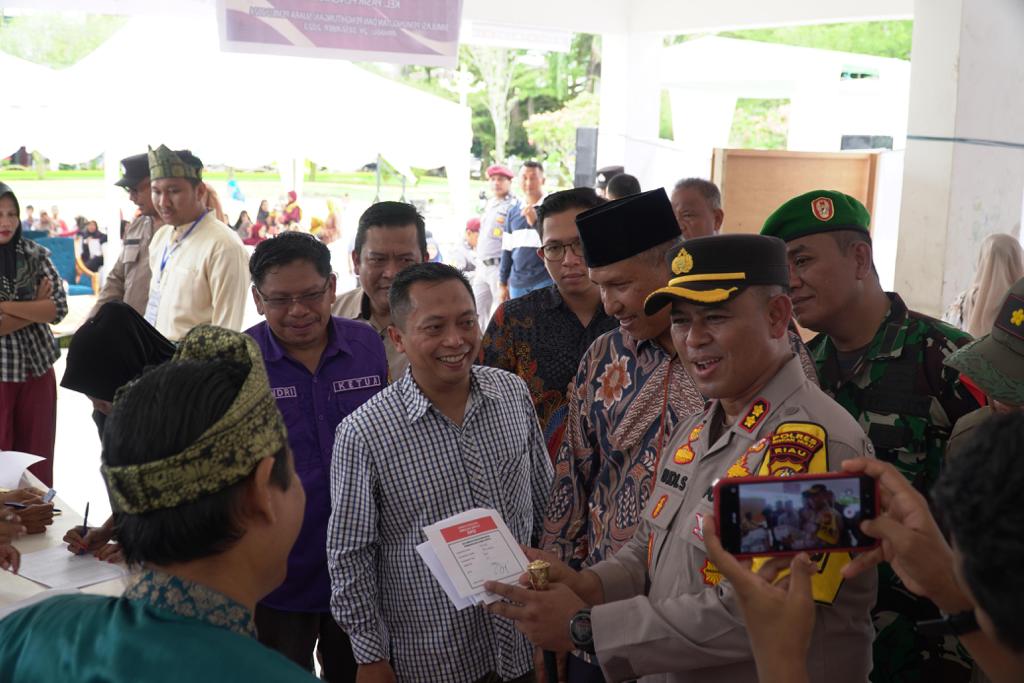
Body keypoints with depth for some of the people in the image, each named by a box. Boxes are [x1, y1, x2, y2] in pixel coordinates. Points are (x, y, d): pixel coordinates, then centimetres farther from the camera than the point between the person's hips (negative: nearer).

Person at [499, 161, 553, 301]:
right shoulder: (513, 211, 13)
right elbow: (507, 250, 16)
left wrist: (536, 221, -21)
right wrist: (502, 283, 15)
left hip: (545, 281, -5)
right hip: (517, 283, 5)